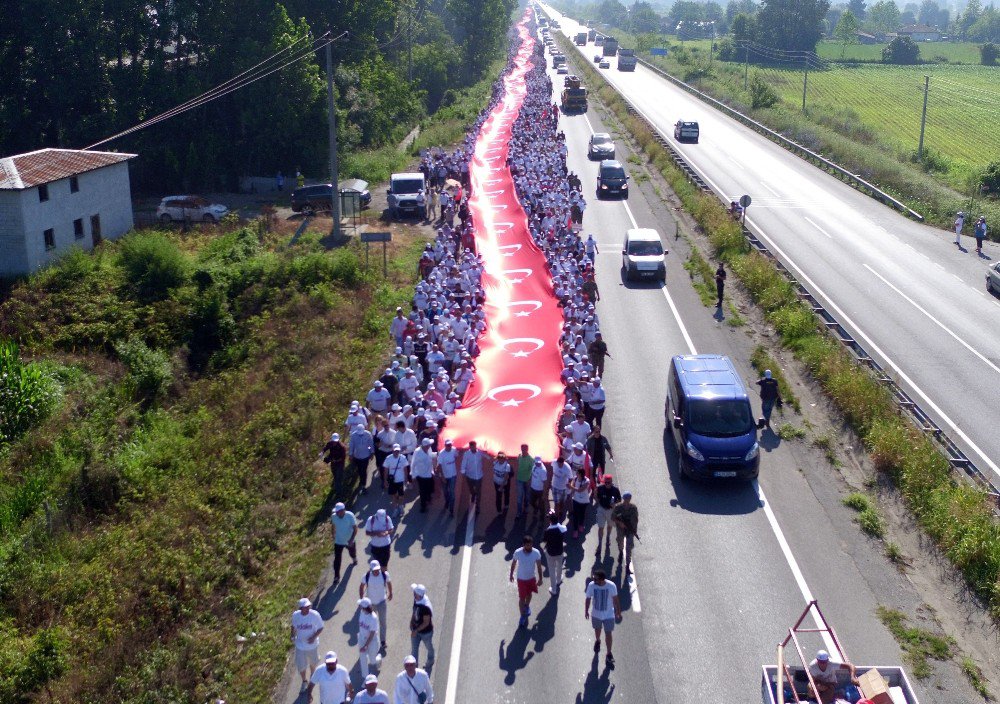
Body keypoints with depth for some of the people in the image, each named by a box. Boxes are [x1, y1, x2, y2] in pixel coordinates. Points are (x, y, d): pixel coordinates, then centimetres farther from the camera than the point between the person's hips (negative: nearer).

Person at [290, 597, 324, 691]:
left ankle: (312, 675, 55)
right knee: (301, 666, 10)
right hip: (300, 646, 1)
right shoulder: (295, 615, -17)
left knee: (313, 662, 24)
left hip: (312, 645, -1)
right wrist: (292, 636, -2)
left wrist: (314, 637, -25)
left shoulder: (315, 615, -23)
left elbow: (320, 628, -13)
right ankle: (304, 681, 39)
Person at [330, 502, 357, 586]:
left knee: (352, 553, 27)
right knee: (337, 559, -1)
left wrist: (351, 540, -28)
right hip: (338, 541, 1)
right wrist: (333, 536, 12)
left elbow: (355, 528, -20)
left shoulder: (350, 516, -26)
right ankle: (336, 577, 9)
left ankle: (354, 559, 63)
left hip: (349, 541, -1)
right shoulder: (333, 516, -17)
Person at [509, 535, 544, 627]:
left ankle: (527, 606, 55)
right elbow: (513, 563, -6)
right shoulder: (517, 552, -26)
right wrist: (511, 574, 6)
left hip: (531, 578, 2)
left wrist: (540, 578, -1)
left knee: (529, 594, 25)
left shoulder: (536, 553, -24)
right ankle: (522, 616, 25)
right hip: (521, 579, -2)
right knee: (521, 598, 5)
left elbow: (539, 566, -8)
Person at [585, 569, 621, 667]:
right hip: (596, 614, 2)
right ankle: (597, 641, 57)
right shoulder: (591, 585, -22)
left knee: (608, 634, 4)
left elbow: (615, 599, -9)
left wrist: (618, 612, 0)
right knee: (597, 629, 26)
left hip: (609, 615, -2)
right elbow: (588, 598, -6)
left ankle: (609, 655, 21)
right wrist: (586, 611, 1)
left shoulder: (611, 586, -25)